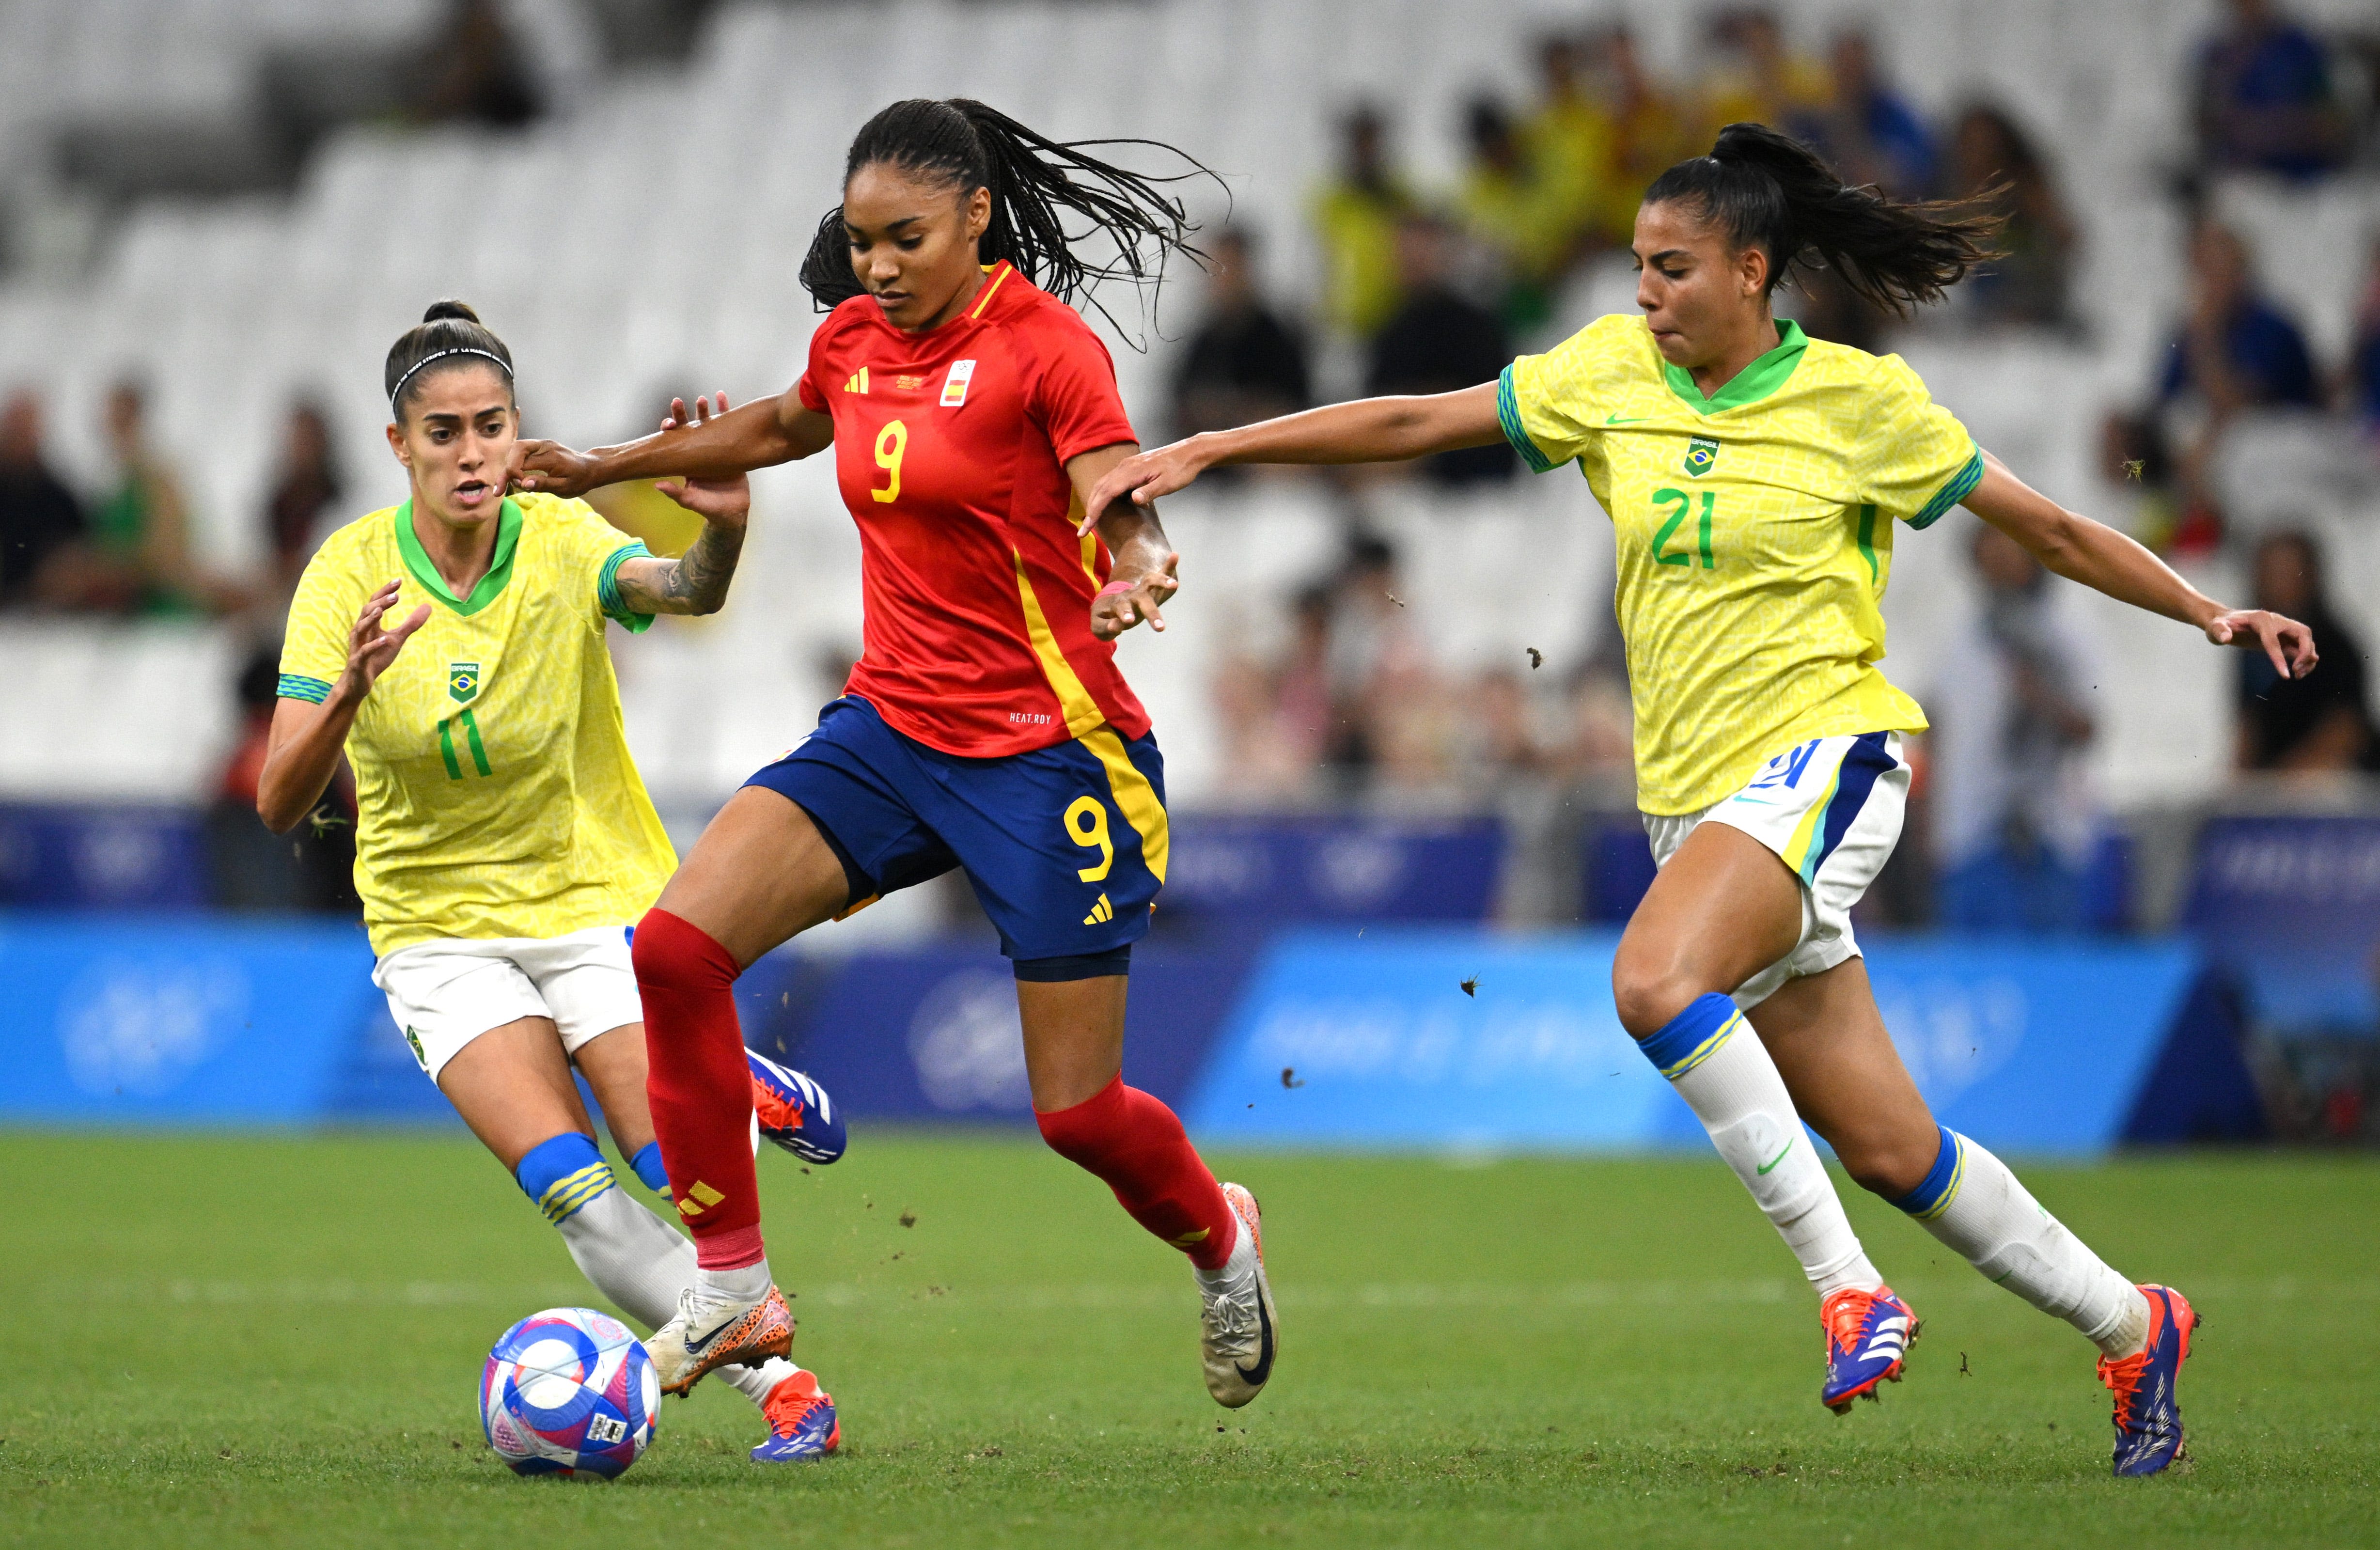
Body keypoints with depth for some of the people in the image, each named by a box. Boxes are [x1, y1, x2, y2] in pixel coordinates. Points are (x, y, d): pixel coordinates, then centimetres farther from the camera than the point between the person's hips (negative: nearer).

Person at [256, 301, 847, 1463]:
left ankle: (753, 1093, 19)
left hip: (594, 897, 0)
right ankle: (778, 1385, -9)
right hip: (439, 922, 0)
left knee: (677, 1171, -16)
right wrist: (350, 691, -37)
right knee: (568, 1186, -20)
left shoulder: (561, 541, -12)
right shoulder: (352, 574, -12)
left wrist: (723, 531, -57)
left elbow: (683, 590, -34)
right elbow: (279, 805, -18)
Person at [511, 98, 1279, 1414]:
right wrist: (604, 466, 35)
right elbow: (782, 427, 29)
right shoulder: (854, 341, 6)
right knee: (677, 944, -16)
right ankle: (732, 1289, -7)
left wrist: (1139, 576, -46)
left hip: (1050, 750, -6)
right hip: (891, 727, 6)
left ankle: (1218, 1239, 34)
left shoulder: (1045, 346, -12)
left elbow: (1132, 523, -23)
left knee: (1078, 1113, -2)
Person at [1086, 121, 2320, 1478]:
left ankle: (1848, 1285, -24)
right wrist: (1206, 451, 2)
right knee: (1887, 1147, 5)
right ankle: (2131, 1328, 22)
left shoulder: (1858, 397, -5)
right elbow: (1413, 424, 6)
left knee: (1657, 979, -32)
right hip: (1694, 792, 5)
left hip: (1825, 754, -5)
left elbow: (2046, 527, 4)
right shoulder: (1614, 373, 6)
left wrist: (2209, 612, 1)